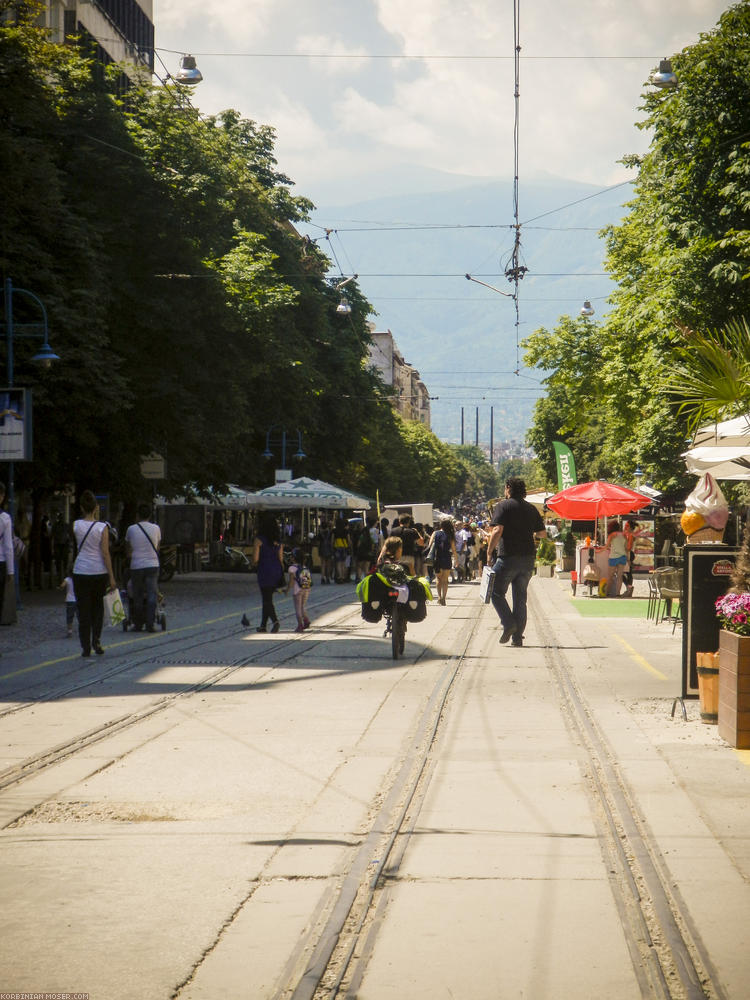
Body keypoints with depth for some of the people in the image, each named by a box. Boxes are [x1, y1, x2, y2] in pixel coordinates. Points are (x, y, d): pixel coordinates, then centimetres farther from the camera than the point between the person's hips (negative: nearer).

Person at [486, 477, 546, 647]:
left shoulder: (503, 506, -5)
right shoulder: (531, 509, 12)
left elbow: (497, 530, -17)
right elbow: (542, 533, 15)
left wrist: (489, 551, -12)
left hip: (508, 557, -5)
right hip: (528, 559, 5)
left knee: (497, 592, 7)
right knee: (520, 597, 9)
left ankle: (508, 623, -11)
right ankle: (518, 636, 6)